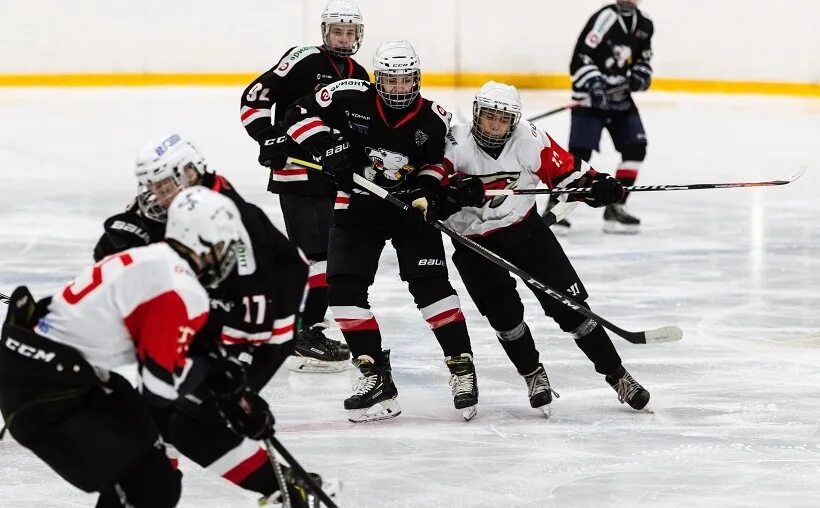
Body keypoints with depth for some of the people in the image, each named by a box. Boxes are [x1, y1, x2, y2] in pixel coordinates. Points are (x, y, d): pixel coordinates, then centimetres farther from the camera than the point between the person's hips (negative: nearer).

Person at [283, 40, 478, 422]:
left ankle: (461, 367, -2)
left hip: (411, 205, -1)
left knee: (430, 284, -12)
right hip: (357, 205, 1)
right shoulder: (350, 99, -15)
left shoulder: (433, 119, -10)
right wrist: (327, 144, -23)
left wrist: (426, 190, -13)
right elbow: (299, 113, -9)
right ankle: (374, 376, -2)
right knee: (343, 287, -8)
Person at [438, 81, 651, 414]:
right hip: (474, 241, -1)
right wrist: (453, 191, -41)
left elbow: (566, 171, -7)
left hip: (525, 230, 1)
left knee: (570, 304, -1)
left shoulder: (529, 141, -14)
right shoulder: (456, 145, -18)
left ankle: (617, 376, 8)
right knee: (503, 312, -15)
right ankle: (534, 376, 11)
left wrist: (594, 184, -26)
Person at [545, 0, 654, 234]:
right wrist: (593, 85, -29)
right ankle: (555, 204, -2)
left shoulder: (644, 25, 6)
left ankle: (615, 207, 6)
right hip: (591, 98, -7)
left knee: (635, 148, -2)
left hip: (620, 97, 7)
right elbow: (580, 57, -19)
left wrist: (641, 74, 1)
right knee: (580, 152, -14)